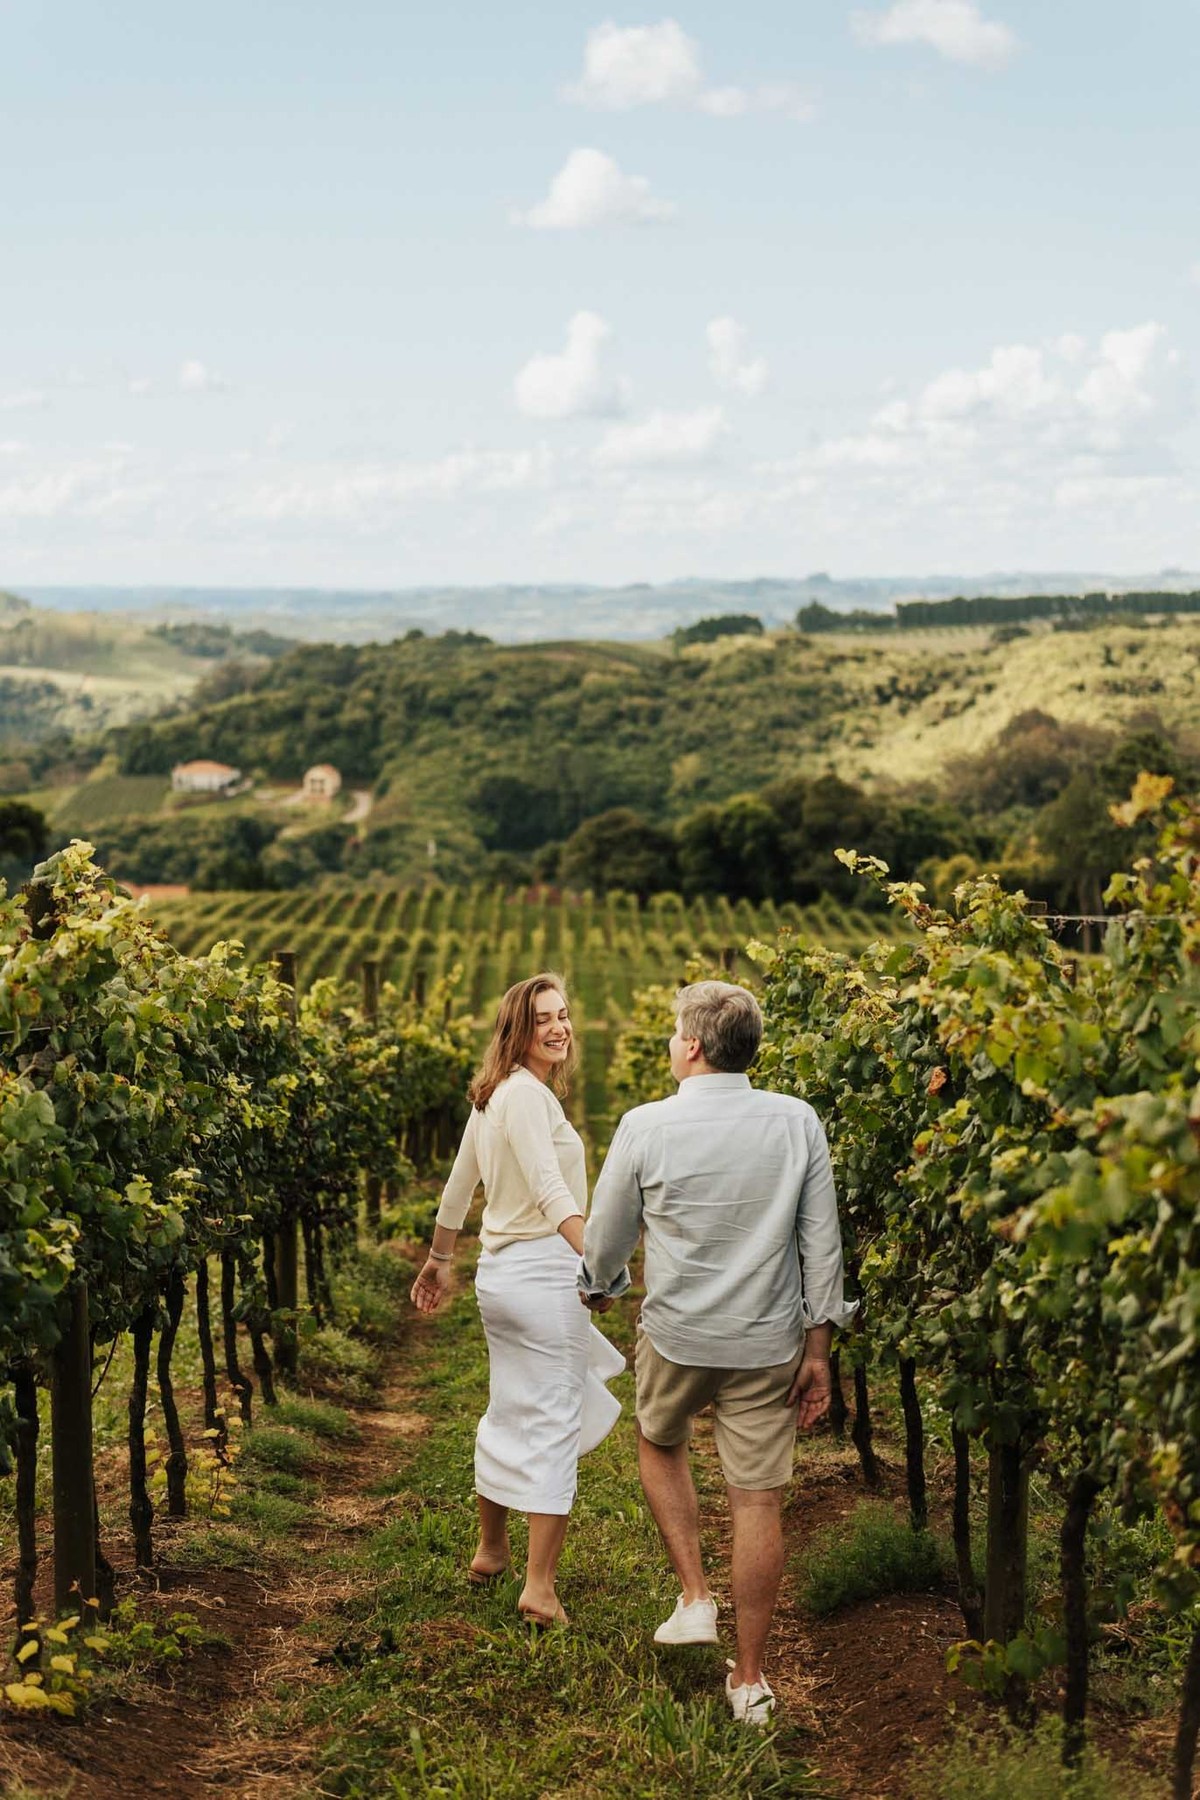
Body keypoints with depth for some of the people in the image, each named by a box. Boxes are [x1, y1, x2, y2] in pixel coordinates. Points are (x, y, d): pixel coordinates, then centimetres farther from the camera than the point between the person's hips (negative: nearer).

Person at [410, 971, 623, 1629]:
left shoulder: (490, 1095, 12)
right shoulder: (527, 1092, -16)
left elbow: (457, 1188, 22)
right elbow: (551, 1191, -28)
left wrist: (438, 1262, 33)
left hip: (498, 1272, 9)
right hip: (542, 1271, -9)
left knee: (507, 1414, 21)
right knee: (554, 1425, -5)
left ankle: (490, 1550, 34)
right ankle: (539, 1587, -5)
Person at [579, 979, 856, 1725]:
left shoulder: (647, 1127, -11)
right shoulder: (798, 1122, -7)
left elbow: (608, 1235, 2)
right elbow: (822, 1243, -3)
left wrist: (598, 1288, 24)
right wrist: (818, 1349, 5)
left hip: (677, 1335, -1)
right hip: (768, 1342, 1)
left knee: (660, 1444, 29)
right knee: (759, 1502, 6)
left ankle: (695, 1597, 21)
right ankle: (750, 1678, 15)